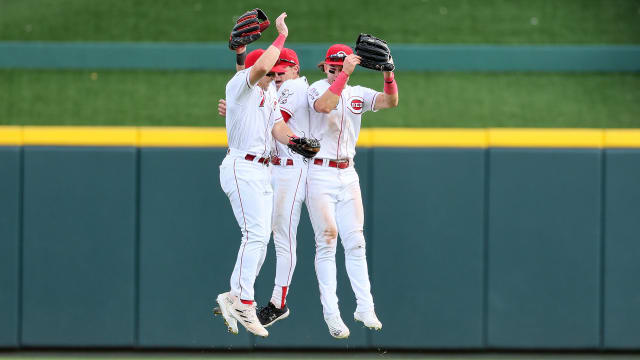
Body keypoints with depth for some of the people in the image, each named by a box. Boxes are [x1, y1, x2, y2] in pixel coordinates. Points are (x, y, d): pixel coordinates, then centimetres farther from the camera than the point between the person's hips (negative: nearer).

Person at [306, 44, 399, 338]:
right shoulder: (317, 89, -5)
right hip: (320, 174, -5)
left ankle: (365, 307, 5)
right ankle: (331, 313, -5)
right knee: (327, 243, -6)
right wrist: (344, 74, -32)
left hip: (348, 175, 5)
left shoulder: (358, 94, 9)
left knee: (355, 242, 2)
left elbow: (391, 101, -7)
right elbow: (325, 105, -28)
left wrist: (388, 74, -24)